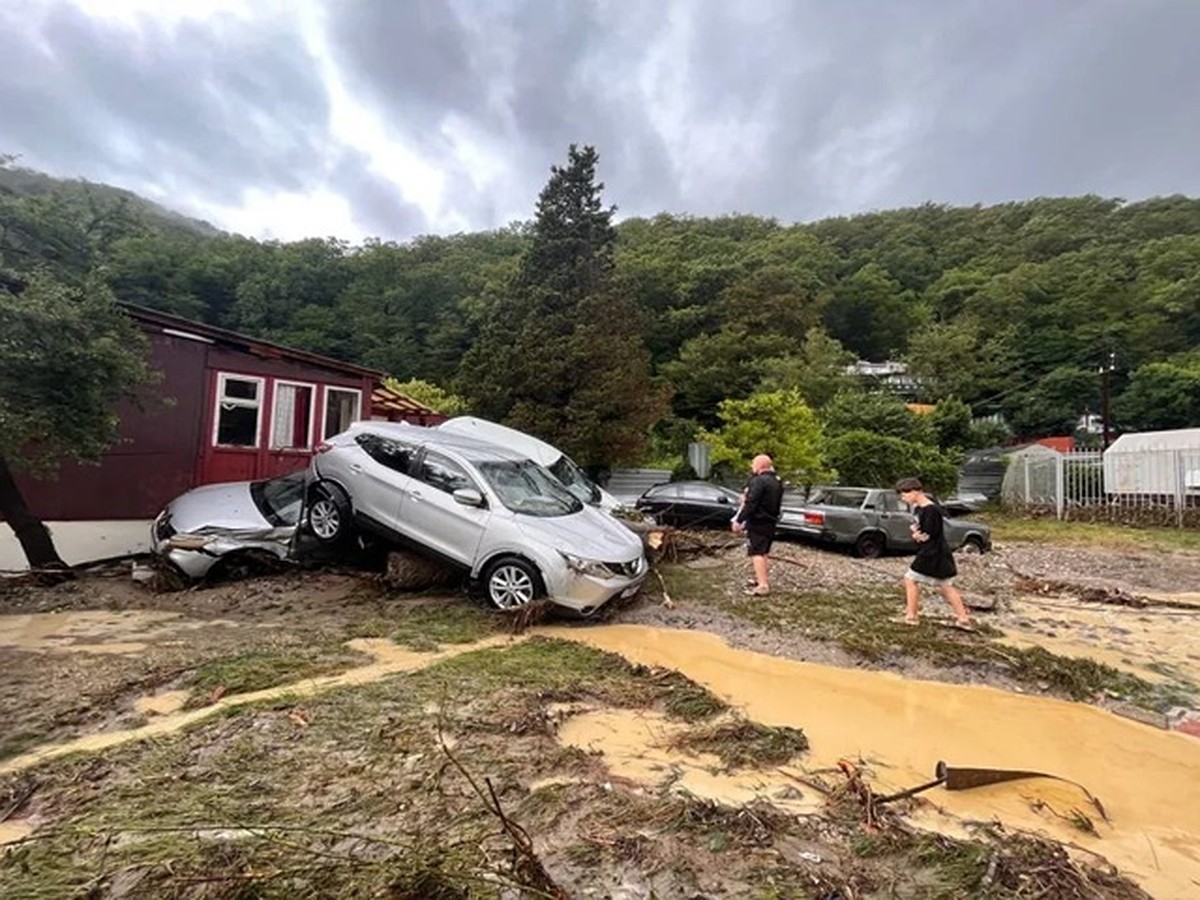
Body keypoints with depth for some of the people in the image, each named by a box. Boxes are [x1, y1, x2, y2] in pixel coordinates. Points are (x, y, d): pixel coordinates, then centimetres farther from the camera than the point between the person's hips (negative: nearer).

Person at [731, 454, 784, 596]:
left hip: (758, 523, -10)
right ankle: (763, 579, 30)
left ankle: (762, 585, -10)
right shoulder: (777, 482, 13)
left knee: (756, 553, -7)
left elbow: (750, 504, -23)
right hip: (770, 522, 10)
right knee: (762, 552, 20)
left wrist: (739, 520, -18)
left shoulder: (759, 481, -19)